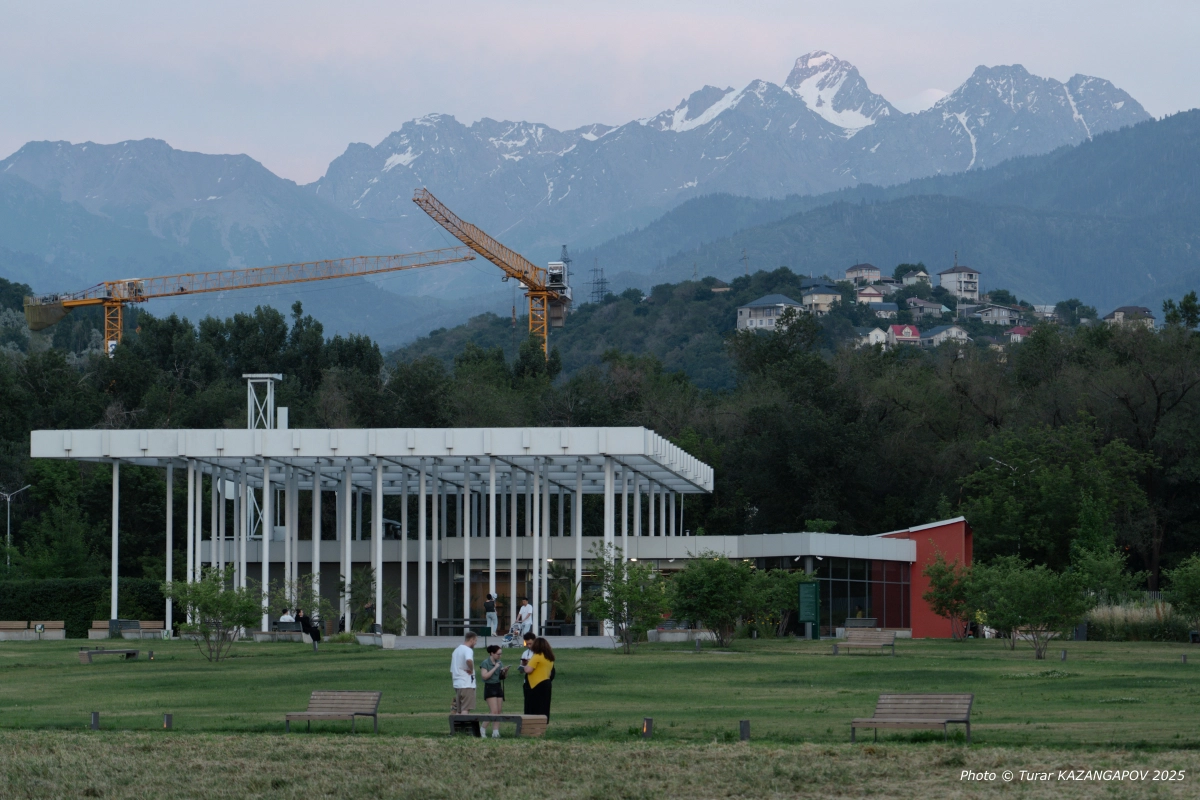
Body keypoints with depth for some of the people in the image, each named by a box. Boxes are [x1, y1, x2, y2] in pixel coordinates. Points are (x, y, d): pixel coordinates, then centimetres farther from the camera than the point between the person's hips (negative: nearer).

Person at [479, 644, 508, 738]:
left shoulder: (500, 663, 12)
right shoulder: (485, 663, -7)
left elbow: (504, 676, 17)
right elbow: (485, 676, -16)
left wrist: (506, 671, -4)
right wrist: (495, 668, -17)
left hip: (498, 687, 7)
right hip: (489, 687, -7)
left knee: (499, 711, 1)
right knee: (494, 711, -15)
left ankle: (496, 732, 1)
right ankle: (483, 729, -3)